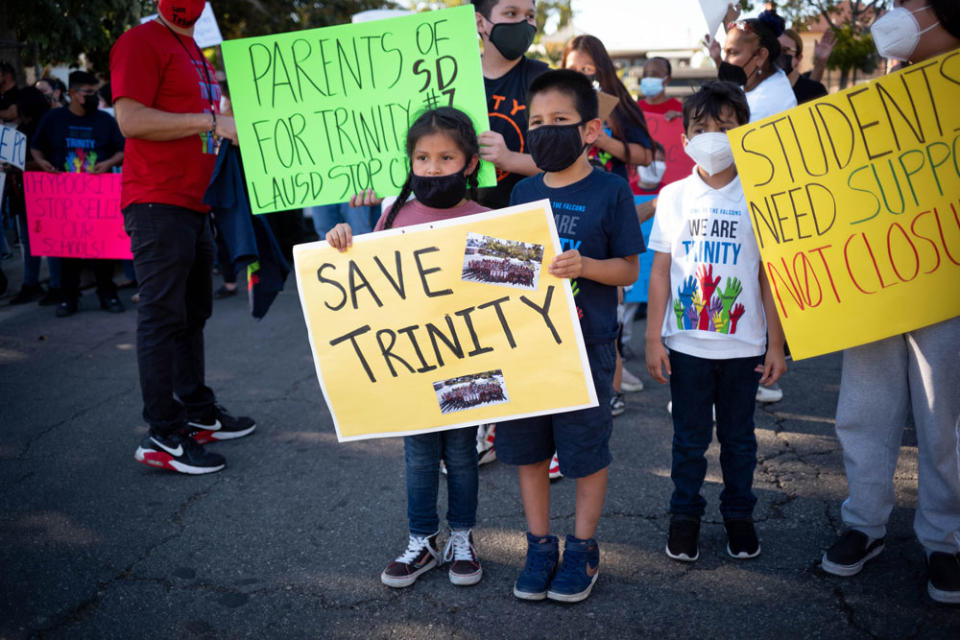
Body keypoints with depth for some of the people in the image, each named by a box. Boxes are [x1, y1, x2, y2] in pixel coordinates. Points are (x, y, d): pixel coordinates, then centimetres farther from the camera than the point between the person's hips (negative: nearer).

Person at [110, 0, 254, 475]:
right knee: (163, 316, -7)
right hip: (158, 204, -9)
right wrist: (210, 120, -17)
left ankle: (198, 414, 26)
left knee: (193, 313, 15)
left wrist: (238, 121, 17)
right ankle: (162, 435, -2)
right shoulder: (141, 43, -7)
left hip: (194, 204, 10)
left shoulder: (194, 53, 22)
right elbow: (130, 119, -18)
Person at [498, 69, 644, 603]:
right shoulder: (524, 192, 8)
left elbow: (628, 270, -6)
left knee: (586, 449, 7)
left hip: (586, 343, -4)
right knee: (527, 447, 11)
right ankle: (540, 546, 28)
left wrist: (584, 266, -22)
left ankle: (583, 549, 25)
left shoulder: (611, 190, -6)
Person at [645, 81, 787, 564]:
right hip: (686, 342, 1)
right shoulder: (674, 196, 2)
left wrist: (776, 343, -2)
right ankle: (685, 515, 25)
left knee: (738, 435, 12)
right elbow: (660, 270, 3)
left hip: (743, 343, 0)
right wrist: (653, 338, 0)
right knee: (689, 436, 10)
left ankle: (739, 515, 29)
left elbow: (768, 275, 0)